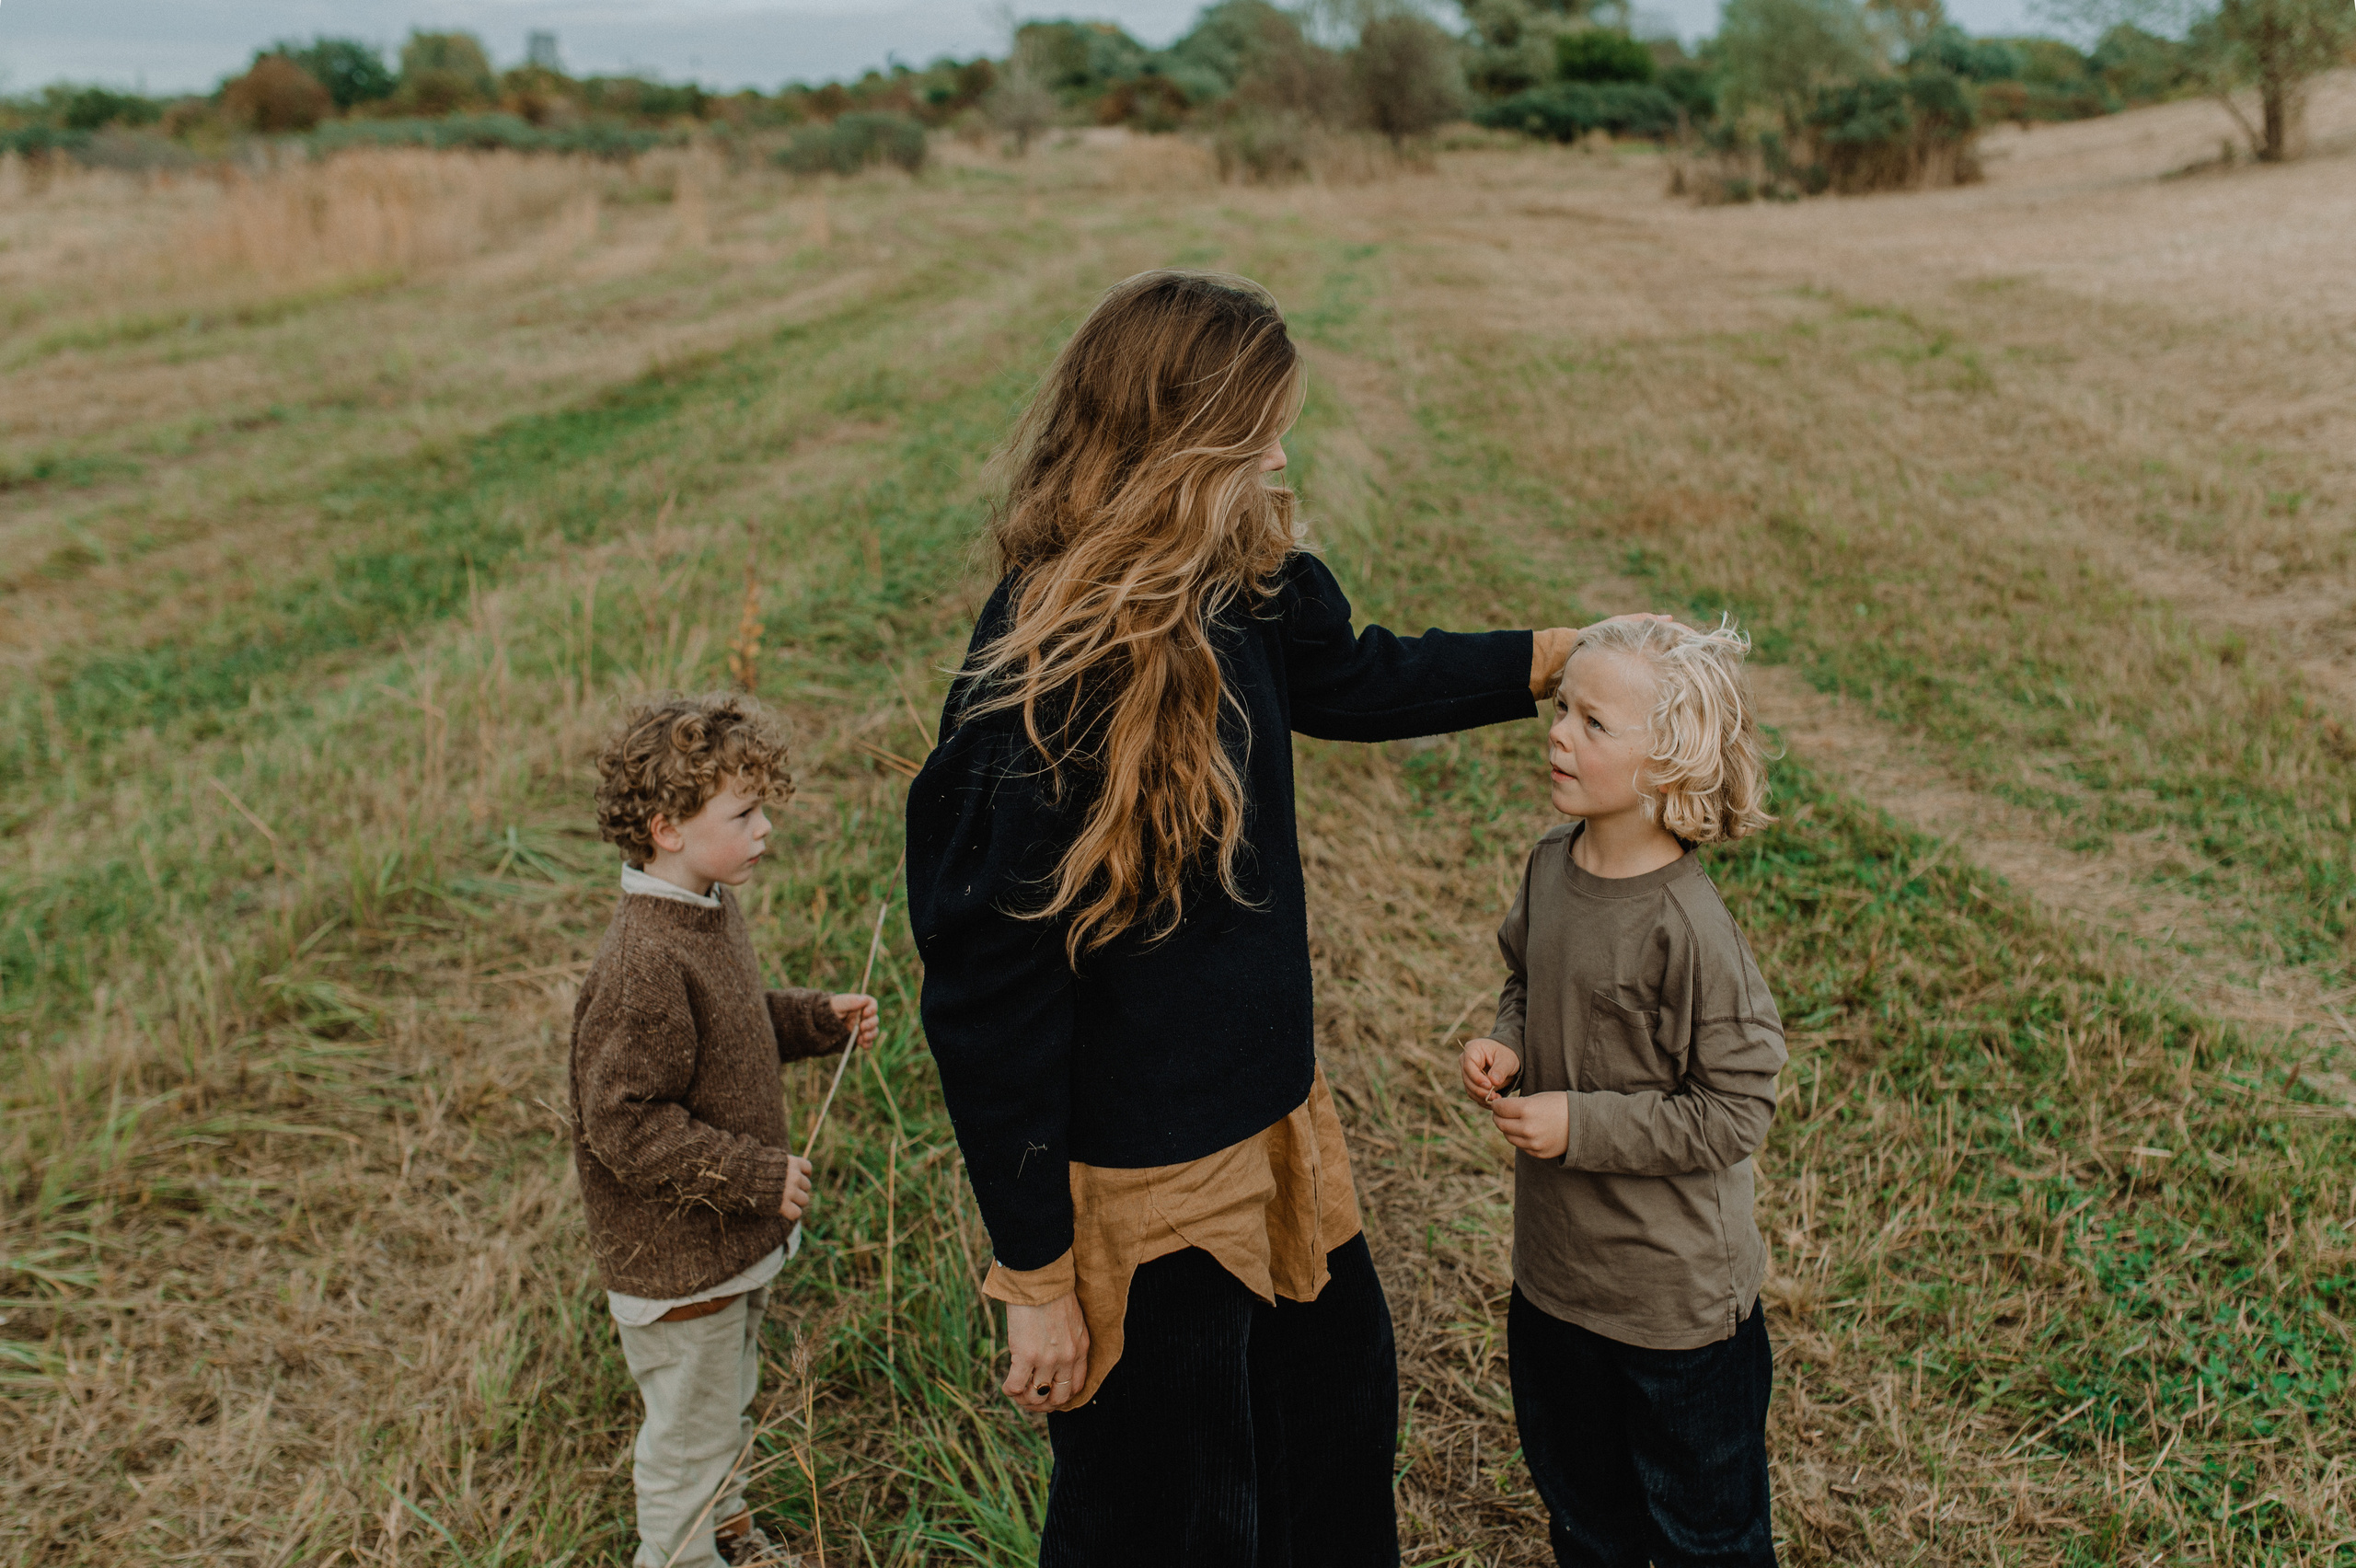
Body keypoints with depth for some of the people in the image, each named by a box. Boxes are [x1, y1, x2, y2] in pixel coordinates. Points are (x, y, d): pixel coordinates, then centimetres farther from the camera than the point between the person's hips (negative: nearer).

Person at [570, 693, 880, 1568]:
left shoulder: (713, 911, 1)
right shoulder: (642, 967, -30)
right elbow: (625, 1125, -28)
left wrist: (818, 1020, 4)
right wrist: (756, 1174, -25)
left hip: (735, 1232, 10)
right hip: (675, 1256, -10)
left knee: (729, 1398, 28)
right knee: (690, 1424, 11)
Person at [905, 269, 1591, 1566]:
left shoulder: (1231, 594, -5)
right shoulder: (1044, 689, -29)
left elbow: (1352, 679, 18)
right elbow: (988, 1002, -24)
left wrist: (1560, 656, 14)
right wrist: (1036, 1279, -17)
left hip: (1269, 1120, 8)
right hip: (1142, 1185, -8)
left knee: (1338, 1416, 29)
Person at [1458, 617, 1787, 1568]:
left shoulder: (1684, 927, -27)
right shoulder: (1552, 865, -5)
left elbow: (1736, 1111, -22)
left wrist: (1583, 1125, -24)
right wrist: (1508, 1045, -5)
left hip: (1676, 1292, -7)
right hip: (1555, 1265, 7)